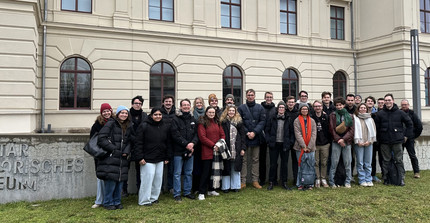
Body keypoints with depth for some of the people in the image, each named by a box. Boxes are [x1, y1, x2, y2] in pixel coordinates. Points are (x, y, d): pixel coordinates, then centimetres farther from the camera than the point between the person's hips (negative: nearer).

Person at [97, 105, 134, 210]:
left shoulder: (129, 127, 14)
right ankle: (108, 203, 13)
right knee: (110, 182, -5)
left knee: (120, 181, 9)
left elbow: (130, 141, 16)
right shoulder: (111, 124, -5)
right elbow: (101, 139, -12)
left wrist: (126, 151, -2)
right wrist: (114, 150, -15)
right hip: (110, 159, -5)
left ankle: (117, 202, 24)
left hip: (122, 159, 6)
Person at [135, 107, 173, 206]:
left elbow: (168, 143, 12)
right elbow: (138, 143, -8)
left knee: (158, 179, 11)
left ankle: (154, 197, 26)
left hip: (160, 159, 5)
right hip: (147, 159, -5)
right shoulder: (144, 126, -8)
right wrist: (140, 157, -13)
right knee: (147, 179, -4)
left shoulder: (166, 126, 6)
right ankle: (144, 200, 10)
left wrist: (168, 157, 10)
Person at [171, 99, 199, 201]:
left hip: (190, 150, 5)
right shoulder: (176, 120, -4)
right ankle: (176, 194, 12)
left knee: (189, 173, 13)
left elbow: (196, 134, 7)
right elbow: (175, 135, -11)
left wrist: (192, 143, -11)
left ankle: (187, 192, 25)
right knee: (177, 173, 2)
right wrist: (186, 144, -16)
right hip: (179, 151, -5)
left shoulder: (193, 120, 11)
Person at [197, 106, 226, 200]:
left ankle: (211, 190, 24)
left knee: (215, 171, 11)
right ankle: (201, 192, 5)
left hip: (217, 151, 6)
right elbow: (202, 137, -12)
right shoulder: (202, 123, -5)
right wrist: (213, 145, -15)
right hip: (207, 151, -6)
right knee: (206, 172, -3)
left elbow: (222, 135, 13)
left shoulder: (217, 122, 14)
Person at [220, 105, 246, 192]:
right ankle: (225, 186, 14)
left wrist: (243, 148, 1)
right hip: (226, 148, -2)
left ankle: (235, 186, 18)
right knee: (226, 168, 4)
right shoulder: (223, 121, 2)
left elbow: (242, 135, 7)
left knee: (236, 168, 7)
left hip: (237, 149, 2)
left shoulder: (239, 121, 8)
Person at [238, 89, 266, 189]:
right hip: (244, 137, -1)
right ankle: (243, 181, 10)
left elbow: (262, 121, 0)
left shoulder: (260, 108, 6)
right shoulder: (241, 108, 2)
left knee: (256, 159, 7)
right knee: (243, 159, 3)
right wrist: (247, 133, -11)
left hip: (256, 137, 1)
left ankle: (255, 180, 16)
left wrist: (254, 132, -11)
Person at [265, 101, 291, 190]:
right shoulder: (272, 117, 0)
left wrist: (290, 141, -2)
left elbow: (291, 132, 8)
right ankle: (271, 182, 15)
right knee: (273, 164, 5)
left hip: (285, 144, 1)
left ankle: (284, 182, 19)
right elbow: (267, 130, 3)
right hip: (274, 144, -1)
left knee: (284, 163, 8)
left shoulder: (288, 119, 2)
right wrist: (268, 140, -6)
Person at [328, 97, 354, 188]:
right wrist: (338, 139, -9)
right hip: (336, 141, -2)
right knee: (334, 162, -2)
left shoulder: (349, 116, 9)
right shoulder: (333, 115, 5)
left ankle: (348, 182, 15)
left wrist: (344, 139, -10)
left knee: (347, 162, 5)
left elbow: (351, 130, 2)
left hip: (347, 141, 2)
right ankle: (331, 181, 7)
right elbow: (332, 129, -1)